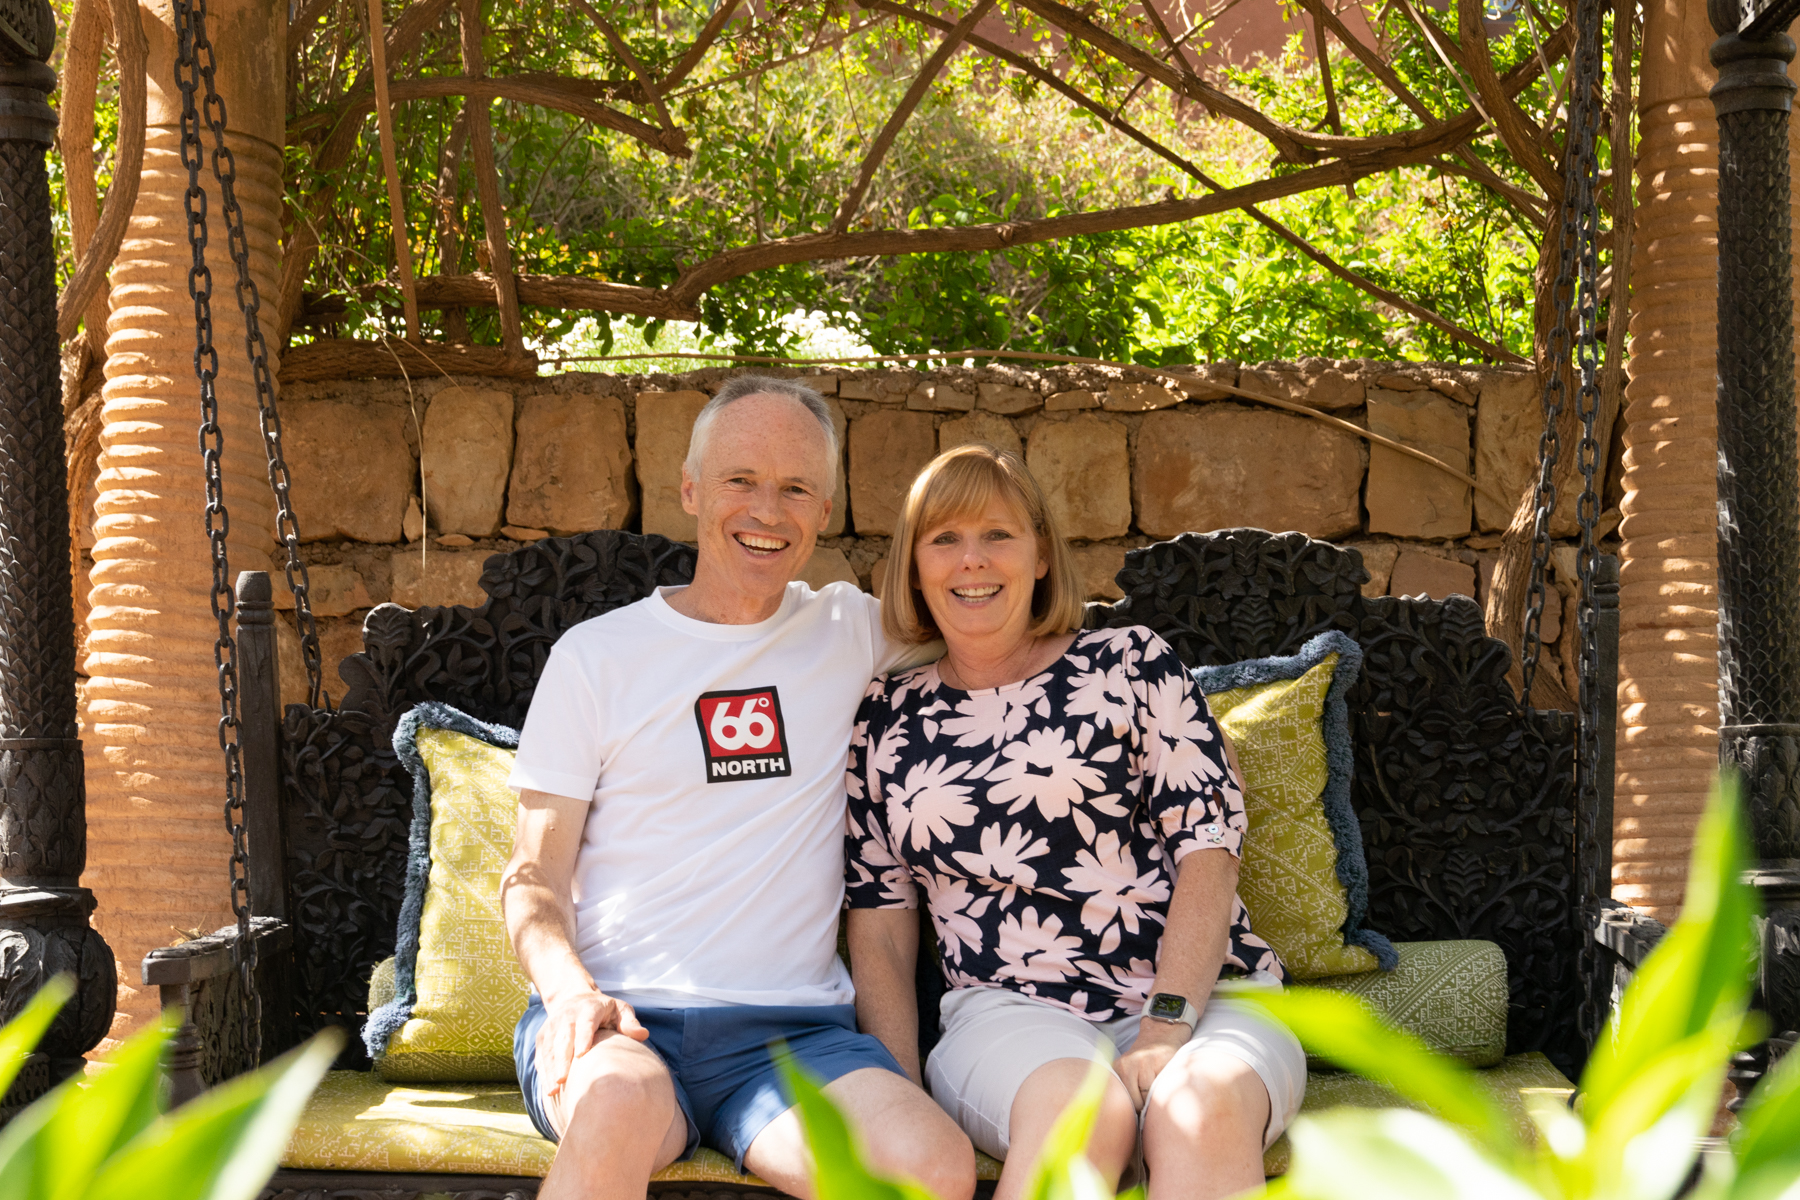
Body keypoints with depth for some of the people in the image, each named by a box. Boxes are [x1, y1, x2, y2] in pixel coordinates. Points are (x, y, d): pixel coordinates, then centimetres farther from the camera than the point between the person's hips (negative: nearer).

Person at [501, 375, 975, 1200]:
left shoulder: (851, 632, 15)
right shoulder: (596, 656, 9)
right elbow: (536, 876, 6)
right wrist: (572, 990, -14)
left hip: (793, 1029, 2)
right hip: (618, 1020, -2)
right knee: (623, 1104, -38)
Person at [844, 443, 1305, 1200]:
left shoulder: (1129, 667, 9)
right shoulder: (888, 718, 15)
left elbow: (1206, 853, 0)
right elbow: (879, 920, 13)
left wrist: (1165, 1031, -14)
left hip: (1202, 997, -1)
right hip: (1010, 1011, 1)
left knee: (1205, 1115, -37)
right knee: (1085, 1110, -35)